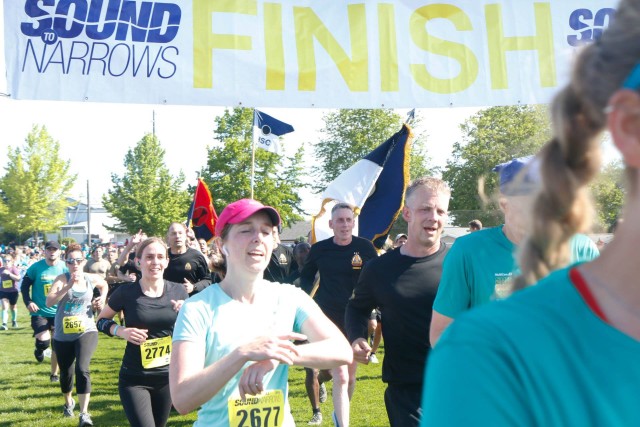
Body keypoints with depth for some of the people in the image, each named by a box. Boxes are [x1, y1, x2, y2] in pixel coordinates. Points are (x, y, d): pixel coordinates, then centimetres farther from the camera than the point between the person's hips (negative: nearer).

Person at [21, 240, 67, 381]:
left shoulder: (64, 268, -3)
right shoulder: (36, 267, -8)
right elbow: (25, 286, 0)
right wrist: (28, 302, -12)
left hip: (59, 312, 2)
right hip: (40, 312, -2)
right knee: (44, 341, -19)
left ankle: (54, 373, 25)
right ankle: (39, 350, 20)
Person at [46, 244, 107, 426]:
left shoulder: (92, 279, -1)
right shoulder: (62, 279, -9)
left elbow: (104, 285, 25)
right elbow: (49, 302, -25)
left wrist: (102, 299, 6)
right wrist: (69, 286, -31)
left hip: (86, 332, -1)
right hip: (63, 336, 1)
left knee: (82, 369, -22)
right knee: (66, 373, 17)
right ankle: (68, 402, 48)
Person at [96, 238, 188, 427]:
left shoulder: (177, 291, -3)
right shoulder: (126, 292, -11)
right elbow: (101, 320, 3)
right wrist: (121, 331, -16)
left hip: (168, 376, 4)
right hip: (134, 379, -3)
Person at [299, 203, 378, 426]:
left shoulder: (365, 247, -6)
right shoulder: (320, 249, -5)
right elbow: (306, 276, 12)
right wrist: (308, 296, -2)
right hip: (328, 319, -2)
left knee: (350, 376, 15)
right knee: (341, 378, -13)